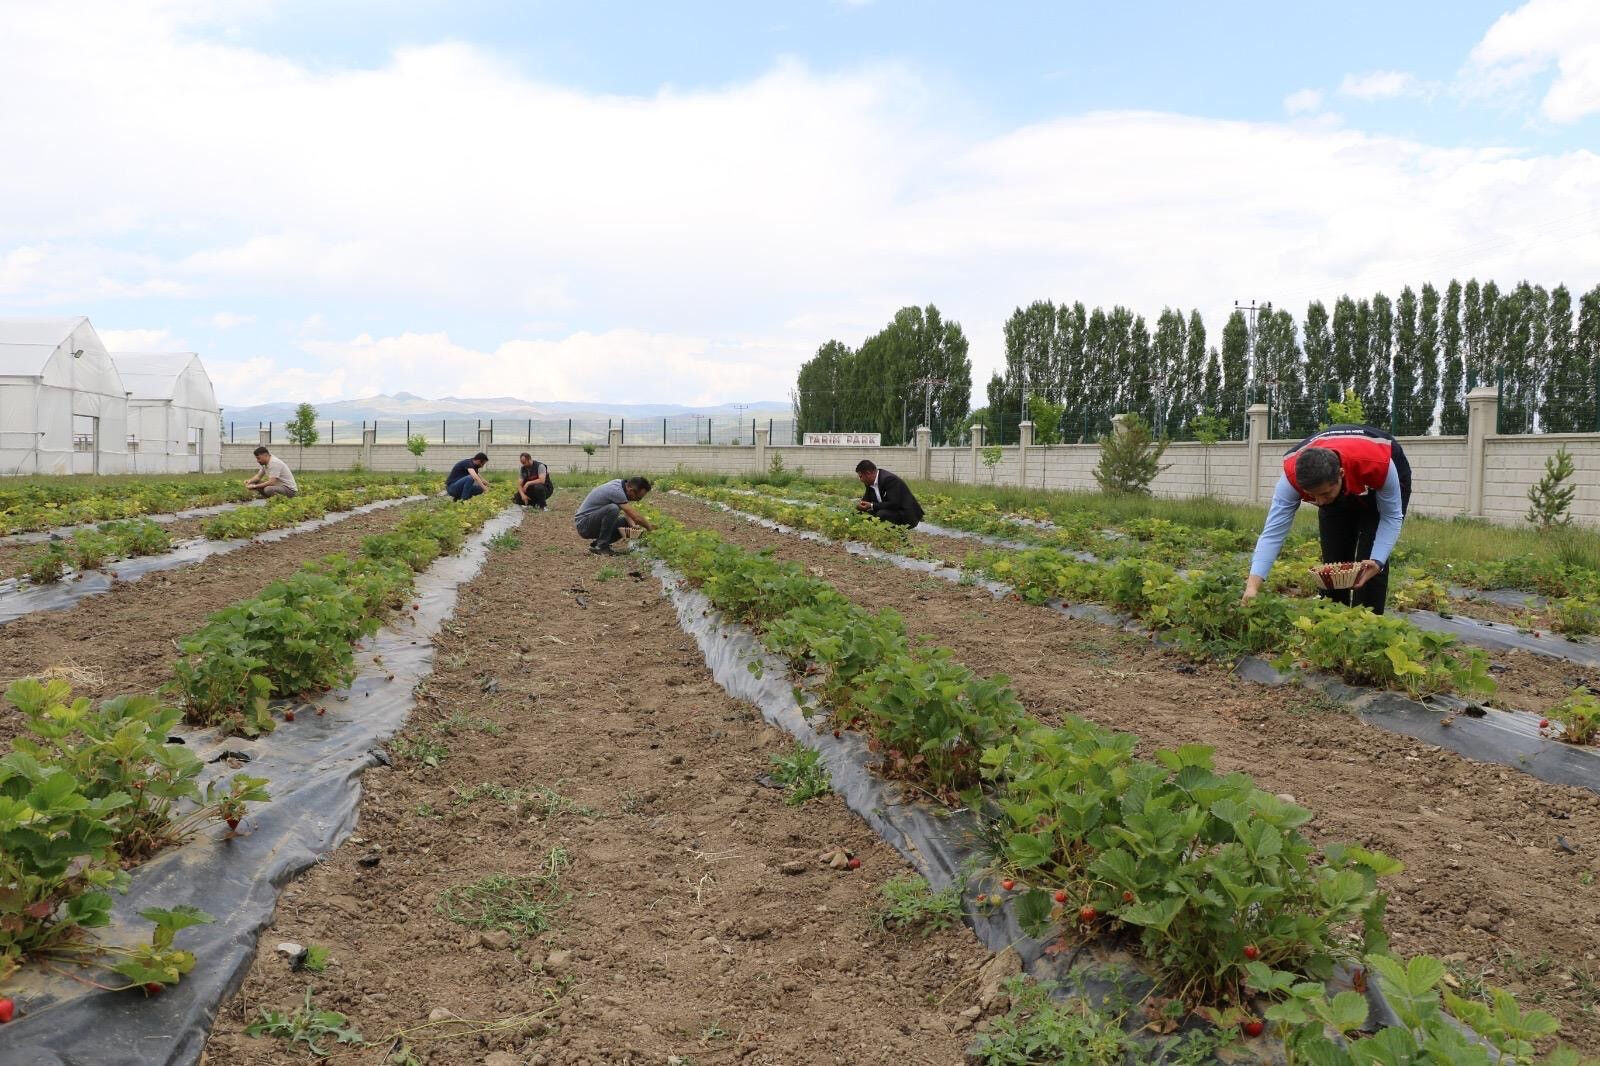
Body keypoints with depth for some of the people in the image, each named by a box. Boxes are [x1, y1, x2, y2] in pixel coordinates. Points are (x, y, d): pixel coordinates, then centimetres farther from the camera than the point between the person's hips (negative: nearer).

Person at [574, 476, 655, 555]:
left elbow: (627, 511, 11)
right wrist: (651, 528, -13)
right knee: (613, 508, -32)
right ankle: (602, 546, -18)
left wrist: (632, 524, -7)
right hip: (584, 524, -10)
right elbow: (636, 517, -27)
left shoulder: (620, 483, 2)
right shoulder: (616, 491, -26)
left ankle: (596, 543, 9)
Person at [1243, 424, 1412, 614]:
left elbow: (1391, 517, -26)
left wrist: (1377, 562, -41)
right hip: (1340, 494, 3)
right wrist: (1252, 585, -49)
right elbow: (1273, 532, -38)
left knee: (1368, 562, -14)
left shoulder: (1378, 464, -44)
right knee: (1333, 561, -4)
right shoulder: (1292, 475, -39)